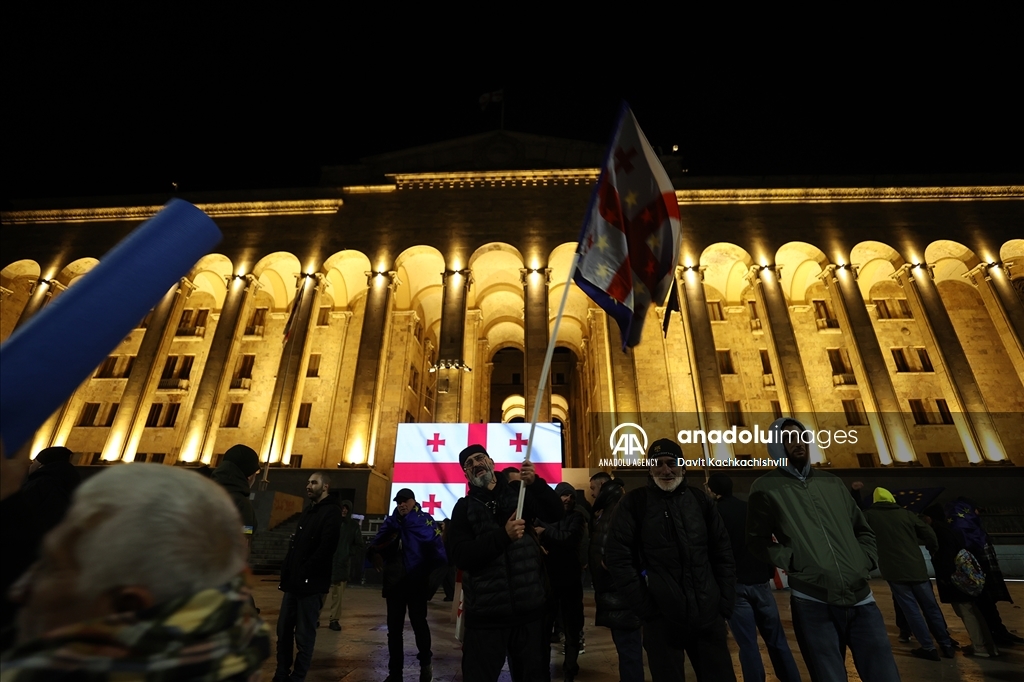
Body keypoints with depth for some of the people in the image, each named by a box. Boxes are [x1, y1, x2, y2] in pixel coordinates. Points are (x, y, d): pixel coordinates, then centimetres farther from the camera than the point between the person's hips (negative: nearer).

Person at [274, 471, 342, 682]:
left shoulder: (331, 512, -10)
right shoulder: (307, 511, 18)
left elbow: (326, 548, -19)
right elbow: (296, 545, 21)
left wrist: (304, 574, -17)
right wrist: (286, 573, 9)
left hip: (311, 584, -8)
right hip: (293, 582, 8)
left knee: (304, 636, 2)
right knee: (284, 631, 13)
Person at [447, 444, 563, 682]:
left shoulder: (519, 492, 3)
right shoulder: (464, 508, 2)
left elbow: (555, 513, -9)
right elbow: (462, 556, -10)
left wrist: (535, 483, -26)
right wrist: (503, 535, -21)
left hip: (529, 609, 1)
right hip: (486, 615, -1)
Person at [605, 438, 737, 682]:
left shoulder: (699, 500, 5)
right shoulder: (635, 503, -6)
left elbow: (723, 552, 11)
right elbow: (617, 557, -8)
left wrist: (725, 601, 4)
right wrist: (645, 606, -10)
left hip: (709, 616, 3)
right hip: (662, 619, -3)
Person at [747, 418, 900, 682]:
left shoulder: (832, 483, 16)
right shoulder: (766, 488, 0)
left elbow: (864, 530, 24)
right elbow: (758, 542, 2)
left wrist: (865, 562, 7)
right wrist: (794, 561, -10)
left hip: (861, 598, 4)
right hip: (813, 603, -4)